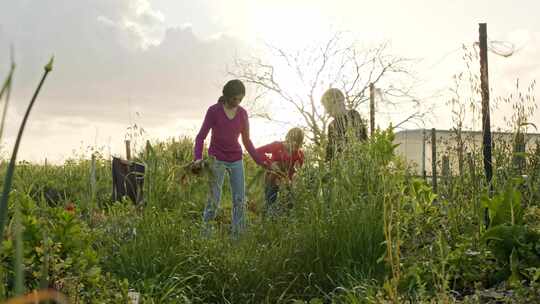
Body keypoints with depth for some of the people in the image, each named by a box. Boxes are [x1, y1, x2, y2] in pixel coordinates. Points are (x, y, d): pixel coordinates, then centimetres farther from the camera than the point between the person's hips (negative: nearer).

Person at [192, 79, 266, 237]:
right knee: (214, 200, -11)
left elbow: (246, 141, 8)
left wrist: (260, 161, 4)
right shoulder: (213, 111, -10)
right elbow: (201, 137, -8)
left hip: (236, 160, 4)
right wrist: (198, 158, -22)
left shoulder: (243, 114, 0)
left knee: (240, 200, 2)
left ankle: (237, 235, 10)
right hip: (217, 159, -4)